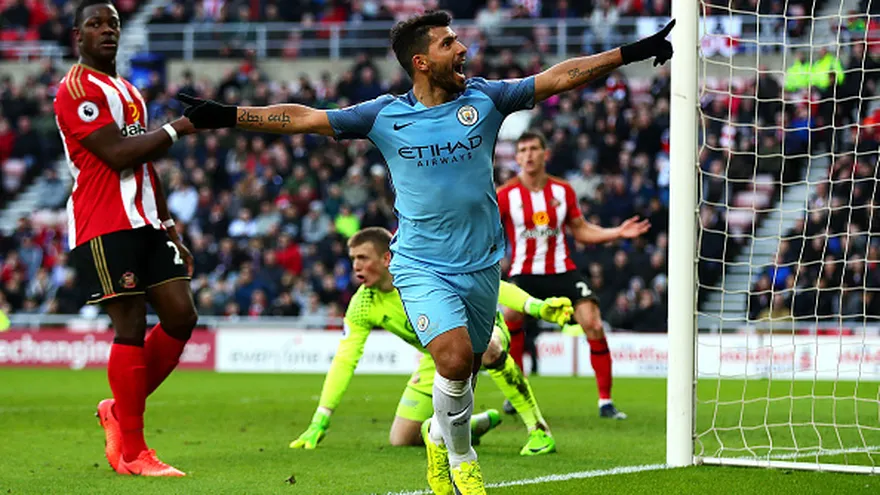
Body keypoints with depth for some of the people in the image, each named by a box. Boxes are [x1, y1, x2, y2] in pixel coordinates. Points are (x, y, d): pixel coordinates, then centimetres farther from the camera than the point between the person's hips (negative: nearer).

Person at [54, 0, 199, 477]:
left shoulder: (130, 92, 23)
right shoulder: (76, 89, -7)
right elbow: (118, 154, -17)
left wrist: (171, 230, 23)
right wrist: (176, 128, -8)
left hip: (144, 223, 9)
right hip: (105, 227, -9)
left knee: (181, 316, -1)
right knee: (131, 327, -10)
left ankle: (120, 411, 16)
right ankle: (131, 452, -5)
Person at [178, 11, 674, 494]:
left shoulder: (484, 98, 0)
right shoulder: (384, 116, -5)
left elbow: (559, 76, 3)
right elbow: (303, 118, -3)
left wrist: (631, 53, 0)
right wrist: (226, 115, -9)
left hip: (482, 265, 3)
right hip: (422, 267, -3)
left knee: (464, 371, 9)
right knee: (455, 358, -22)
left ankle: (440, 440, 41)